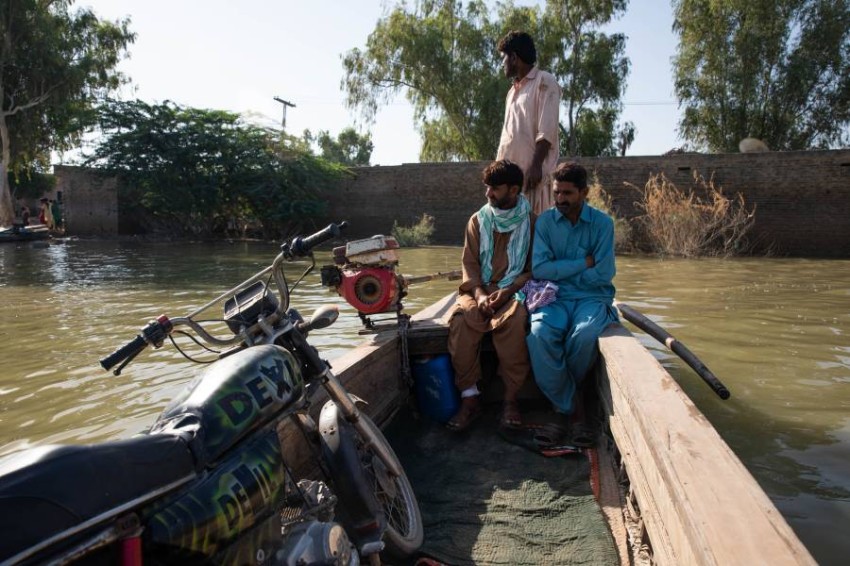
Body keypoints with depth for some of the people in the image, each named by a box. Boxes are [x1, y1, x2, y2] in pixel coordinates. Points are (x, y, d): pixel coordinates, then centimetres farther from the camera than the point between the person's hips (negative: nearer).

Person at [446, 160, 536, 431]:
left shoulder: (532, 222, 5)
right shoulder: (477, 220, 12)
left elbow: (536, 268, 2)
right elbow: (469, 263, 7)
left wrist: (509, 291, -15)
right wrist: (479, 294, -12)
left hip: (514, 290, -2)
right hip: (480, 289, 2)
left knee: (513, 320, -36)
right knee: (461, 319, -30)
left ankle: (511, 399, -24)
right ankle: (469, 397, -23)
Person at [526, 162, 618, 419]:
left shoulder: (602, 223, 1)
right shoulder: (544, 221, 4)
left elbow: (603, 274, -6)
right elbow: (539, 269, -8)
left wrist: (560, 271, -1)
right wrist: (584, 263, -8)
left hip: (592, 297, -1)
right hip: (555, 298, 1)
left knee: (584, 335, -34)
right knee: (538, 333, -32)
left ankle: (562, 391, -3)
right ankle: (565, 408, -15)